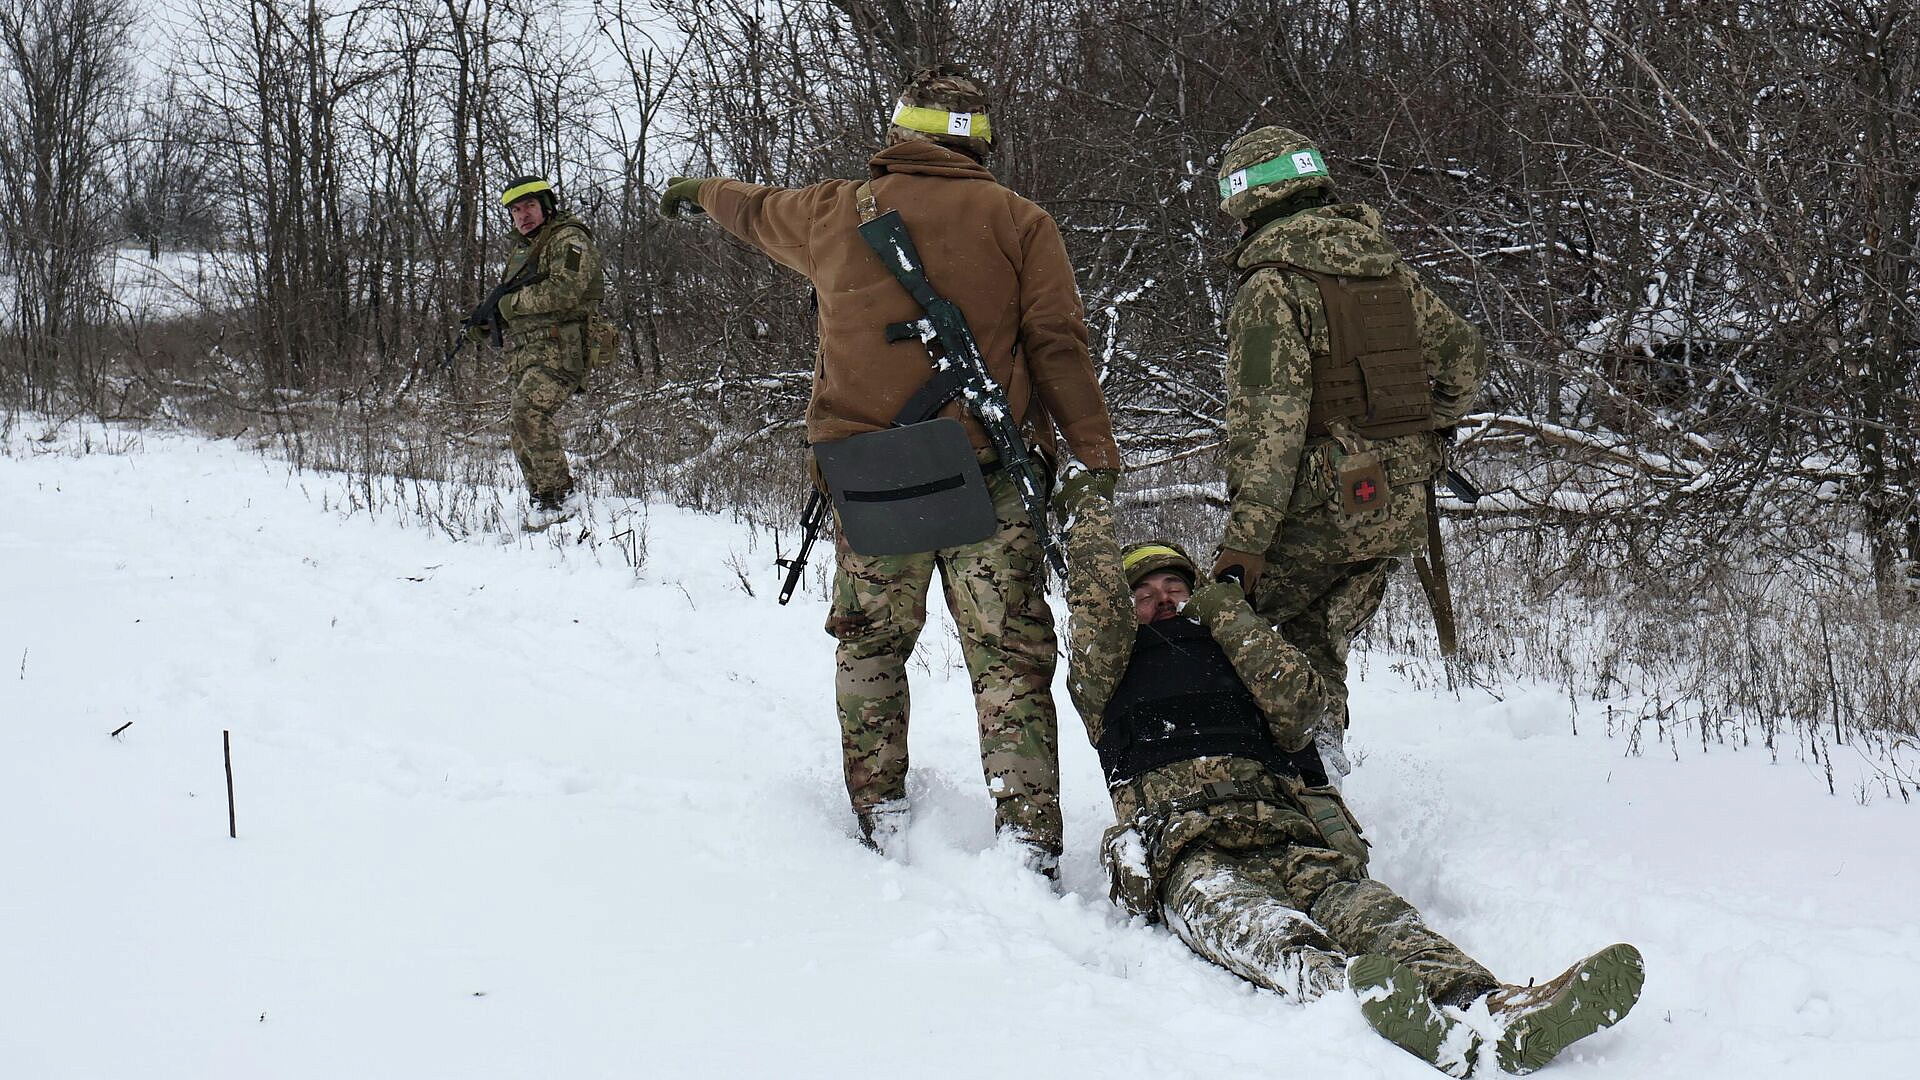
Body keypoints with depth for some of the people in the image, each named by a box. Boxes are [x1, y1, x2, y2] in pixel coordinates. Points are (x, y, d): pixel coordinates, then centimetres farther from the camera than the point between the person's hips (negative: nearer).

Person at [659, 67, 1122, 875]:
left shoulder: (837, 213, 9)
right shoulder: (1018, 222, 2)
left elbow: (756, 209, 30)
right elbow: (1058, 347, -4)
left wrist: (697, 193, 51)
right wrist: (1097, 458, -2)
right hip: (987, 478, -2)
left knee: (870, 644, 17)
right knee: (1010, 657, 0)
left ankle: (880, 810, 17)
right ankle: (1025, 831, -5)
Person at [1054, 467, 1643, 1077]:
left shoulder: (1236, 658, 35)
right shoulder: (1114, 680, 30)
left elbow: (1301, 705, 15)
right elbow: (1097, 611, 12)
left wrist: (1229, 614, 15)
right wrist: (1089, 511, 23)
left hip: (1288, 841, 3)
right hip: (1188, 857, -2)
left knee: (1368, 911, -31)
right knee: (1247, 924, -39)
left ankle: (1490, 1009, -60)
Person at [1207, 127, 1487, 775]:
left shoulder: (1273, 286, -11)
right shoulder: (1388, 268, 11)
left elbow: (1267, 422, -18)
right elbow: (1465, 355, 18)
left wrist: (1246, 535, -20)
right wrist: (1423, 435, 32)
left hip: (1325, 506, -7)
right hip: (1403, 511, 7)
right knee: (1315, 636, 21)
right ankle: (1322, 728, 11)